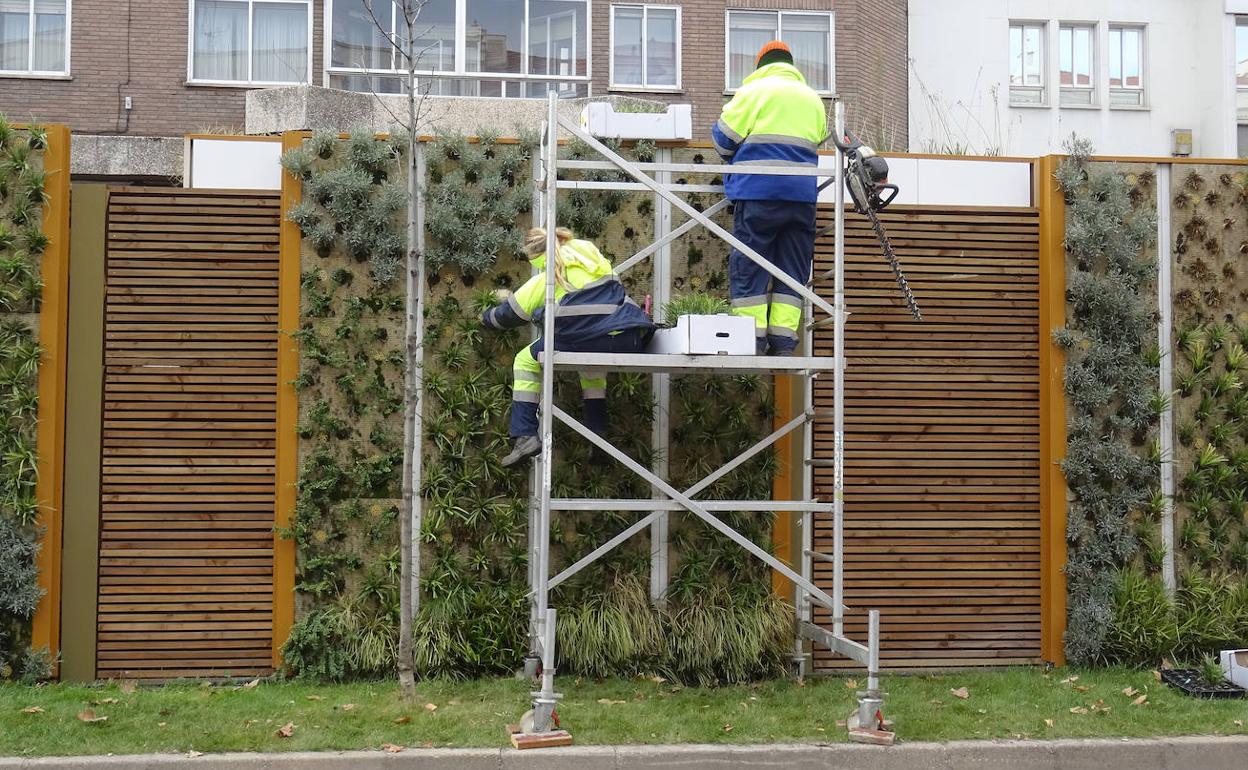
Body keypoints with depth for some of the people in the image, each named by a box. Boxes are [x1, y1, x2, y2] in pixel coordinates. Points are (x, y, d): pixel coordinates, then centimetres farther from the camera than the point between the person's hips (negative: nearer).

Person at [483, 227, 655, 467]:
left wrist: (487, 317, 42)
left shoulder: (547, 278, 11)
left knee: (525, 361, 15)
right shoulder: (593, 256, 25)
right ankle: (598, 434, 33)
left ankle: (526, 436, 3)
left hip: (587, 338, -6)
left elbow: (510, 314, 20)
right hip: (630, 343, 6)